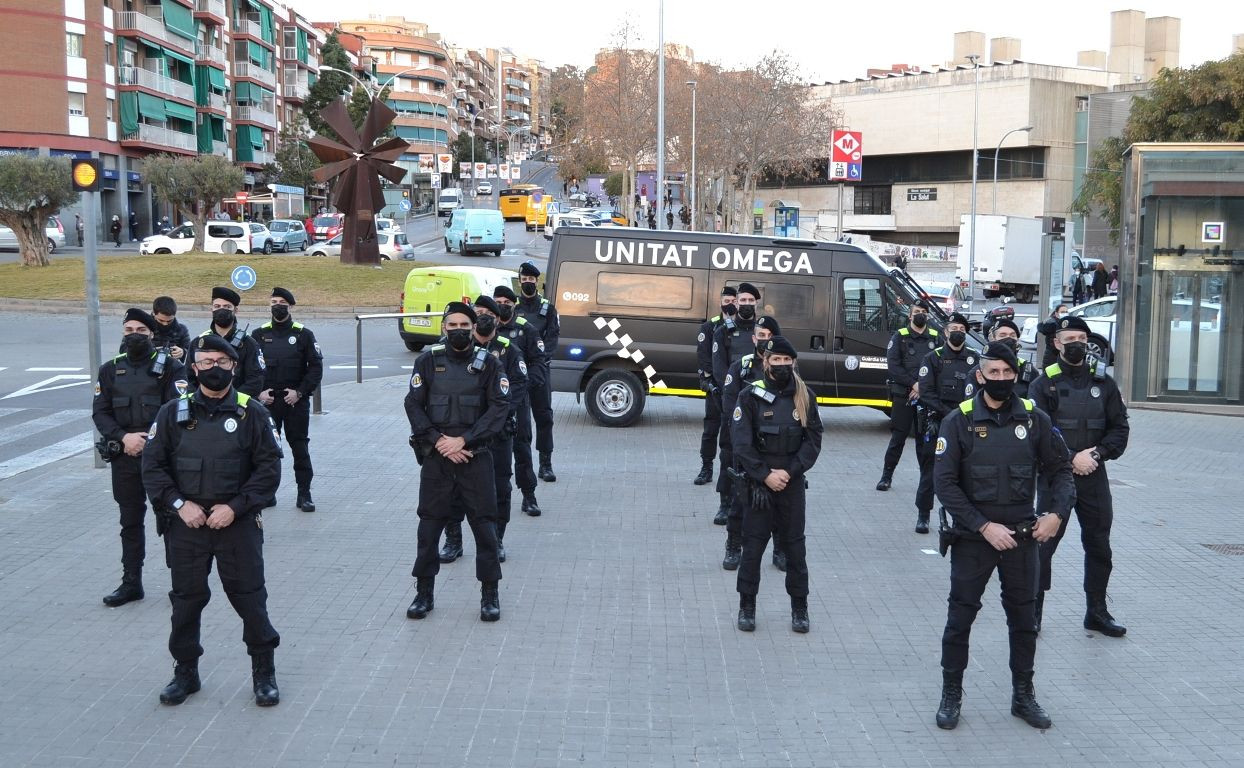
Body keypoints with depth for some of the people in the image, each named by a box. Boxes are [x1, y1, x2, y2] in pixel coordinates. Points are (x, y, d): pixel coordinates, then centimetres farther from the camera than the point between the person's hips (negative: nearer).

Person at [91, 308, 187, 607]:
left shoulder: (169, 367, -3)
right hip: (124, 456, 4)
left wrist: (148, 439, -17)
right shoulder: (110, 370, 9)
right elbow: (99, 413, 4)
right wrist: (124, 438, -12)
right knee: (130, 521, 12)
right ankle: (131, 583, 21)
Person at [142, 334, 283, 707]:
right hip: (186, 523, 2)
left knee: (250, 597, 3)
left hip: (238, 523, -2)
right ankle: (185, 672, 27)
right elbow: (152, 466, 4)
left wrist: (235, 507, -12)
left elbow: (269, 468, -3)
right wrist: (179, 504, -9)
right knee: (186, 599, 11)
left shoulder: (252, 413, -2)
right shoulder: (174, 413, 2)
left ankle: (264, 672, 17)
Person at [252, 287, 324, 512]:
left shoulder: (303, 334, 0)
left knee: (300, 446, 1)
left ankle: (304, 494, 7)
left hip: (296, 401, -2)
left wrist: (300, 392, -11)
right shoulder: (259, 335, 6)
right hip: (267, 401, 2)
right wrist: (258, 392, -7)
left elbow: (316, 367, -2)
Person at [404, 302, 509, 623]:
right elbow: (414, 405, 1)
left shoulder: (487, 362, 1)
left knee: (484, 523, 0)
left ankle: (490, 593, 13)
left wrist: (463, 440, -13)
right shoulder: (428, 361, 4)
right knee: (430, 523, 6)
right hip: (436, 456, 1)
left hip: (475, 456, -1)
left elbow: (499, 407, -5)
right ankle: (424, 592, 19)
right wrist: (439, 441, -11)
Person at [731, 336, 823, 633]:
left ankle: (800, 607, 19)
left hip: (792, 482, 2)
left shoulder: (805, 396, 2)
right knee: (753, 544, 4)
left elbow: (813, 440, 1)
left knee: (795, 544, 7)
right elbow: (741, 442, -8)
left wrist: (790, 472, -10)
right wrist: (765, 475, -14)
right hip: (758, 482, -1)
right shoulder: (751, 396, -4)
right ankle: (747, 606, 16)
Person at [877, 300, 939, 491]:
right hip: (903, 395, -2)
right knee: (898, 436, -1)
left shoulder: (935, 337, 9)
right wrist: (913, 384, -11)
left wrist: (923, 386, -11)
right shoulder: (900, 336, 4)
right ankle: (887, 476, 7)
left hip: (927, 395, 2)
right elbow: (893, 366, -4)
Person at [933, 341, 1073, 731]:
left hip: (1022, 536, 3)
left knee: (1024, 618, 12)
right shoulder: (959, 421, -9)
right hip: (972, 537, -2)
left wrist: (1056, 513, -8)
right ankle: (951, 695, 20)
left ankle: (1023, 695, 28)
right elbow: (944, 482, -12)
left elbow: (1059, 469, 8)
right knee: (960, 616, 5)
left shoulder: (1034, 419, -2)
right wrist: (984, 527, -16)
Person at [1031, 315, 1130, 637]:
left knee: (1099, 545, 12)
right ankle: (1033, 610, 9)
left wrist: (1098, 453, -10)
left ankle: (1097, 612, 25)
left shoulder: (1103, 382, 8)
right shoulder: (1044, 383, -3)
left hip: (1094, 476, 4)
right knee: (1044, 543, -2)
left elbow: (1120, 427, 6)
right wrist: (1071, 459, -18)